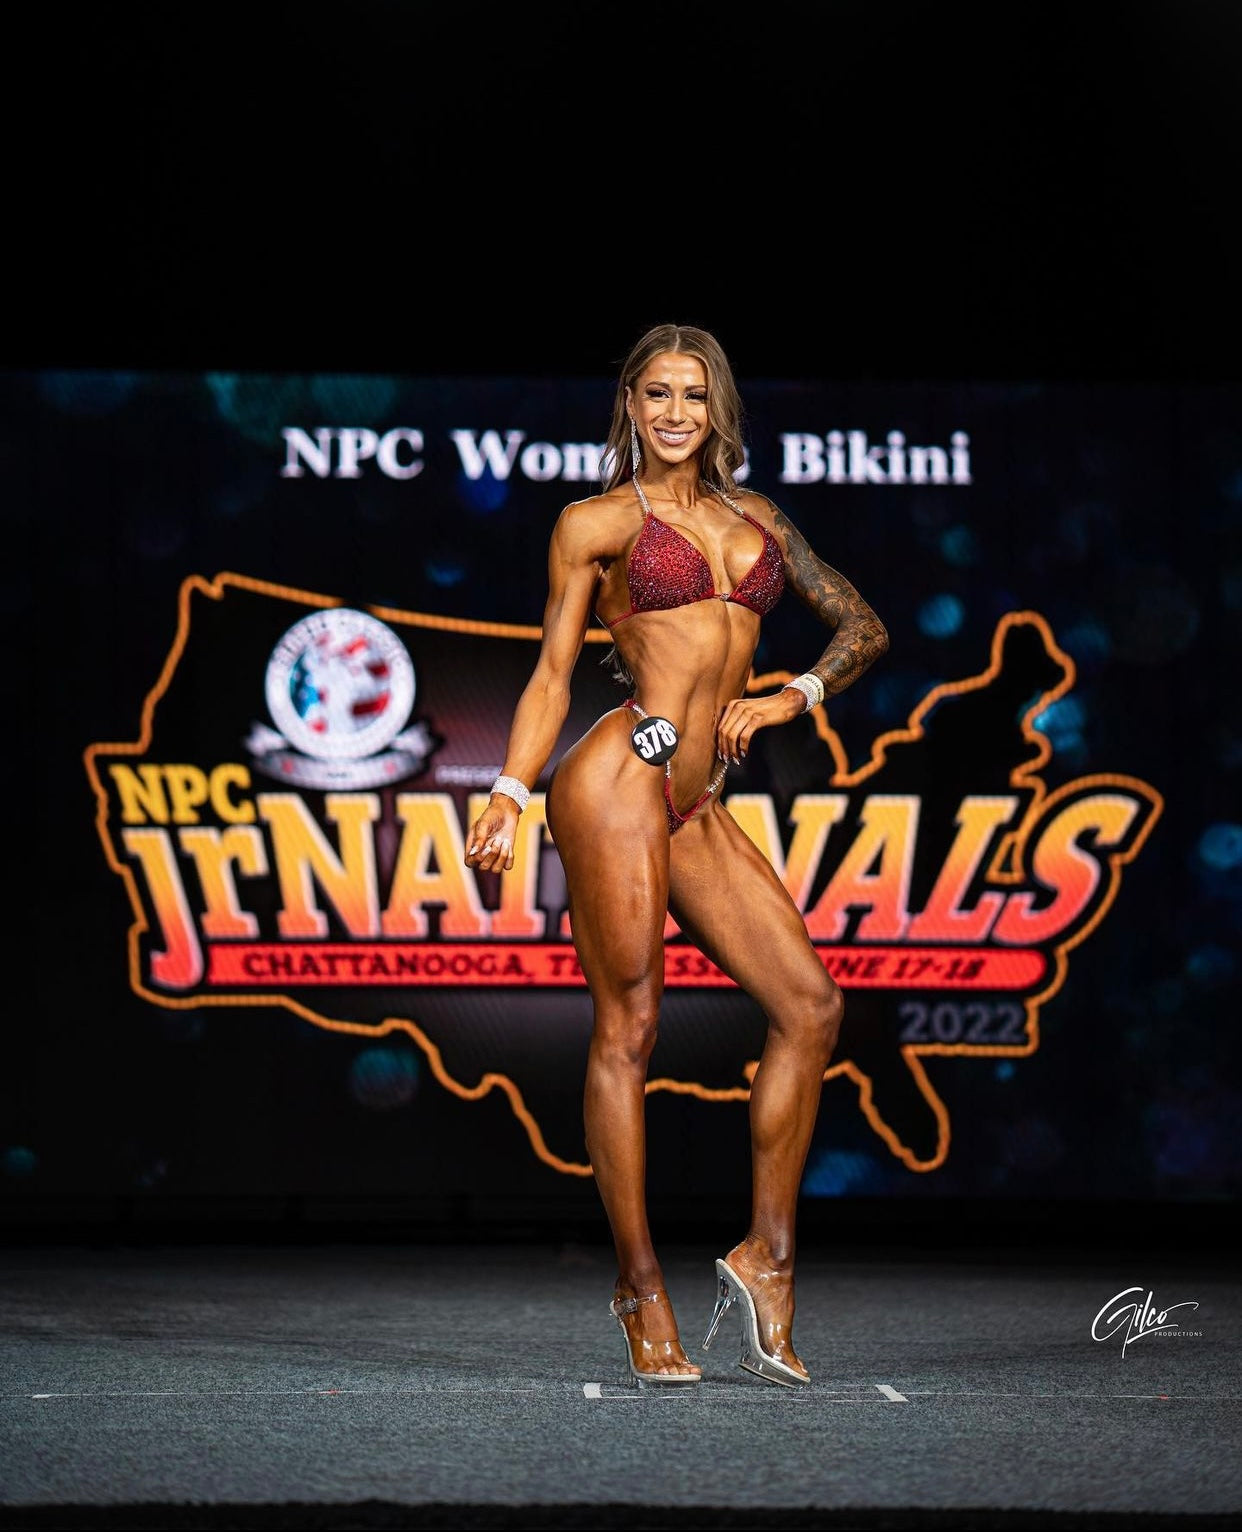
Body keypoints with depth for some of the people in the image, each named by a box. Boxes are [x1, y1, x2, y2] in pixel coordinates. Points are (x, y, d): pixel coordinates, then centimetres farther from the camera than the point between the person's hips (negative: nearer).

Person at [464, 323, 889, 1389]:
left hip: (700, 808, 6)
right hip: (619, 779, -6)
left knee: (810, 1004, -3)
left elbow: (862, 625, 21)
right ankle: (643, 1291, 1)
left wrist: (790, 699, 4)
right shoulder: (598, 523, 5)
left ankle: (766, 1258, 7)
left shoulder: (754, 519, 19)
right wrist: (509, 799, -6)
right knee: (629, 1030, -5)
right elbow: (553, 674, 4)